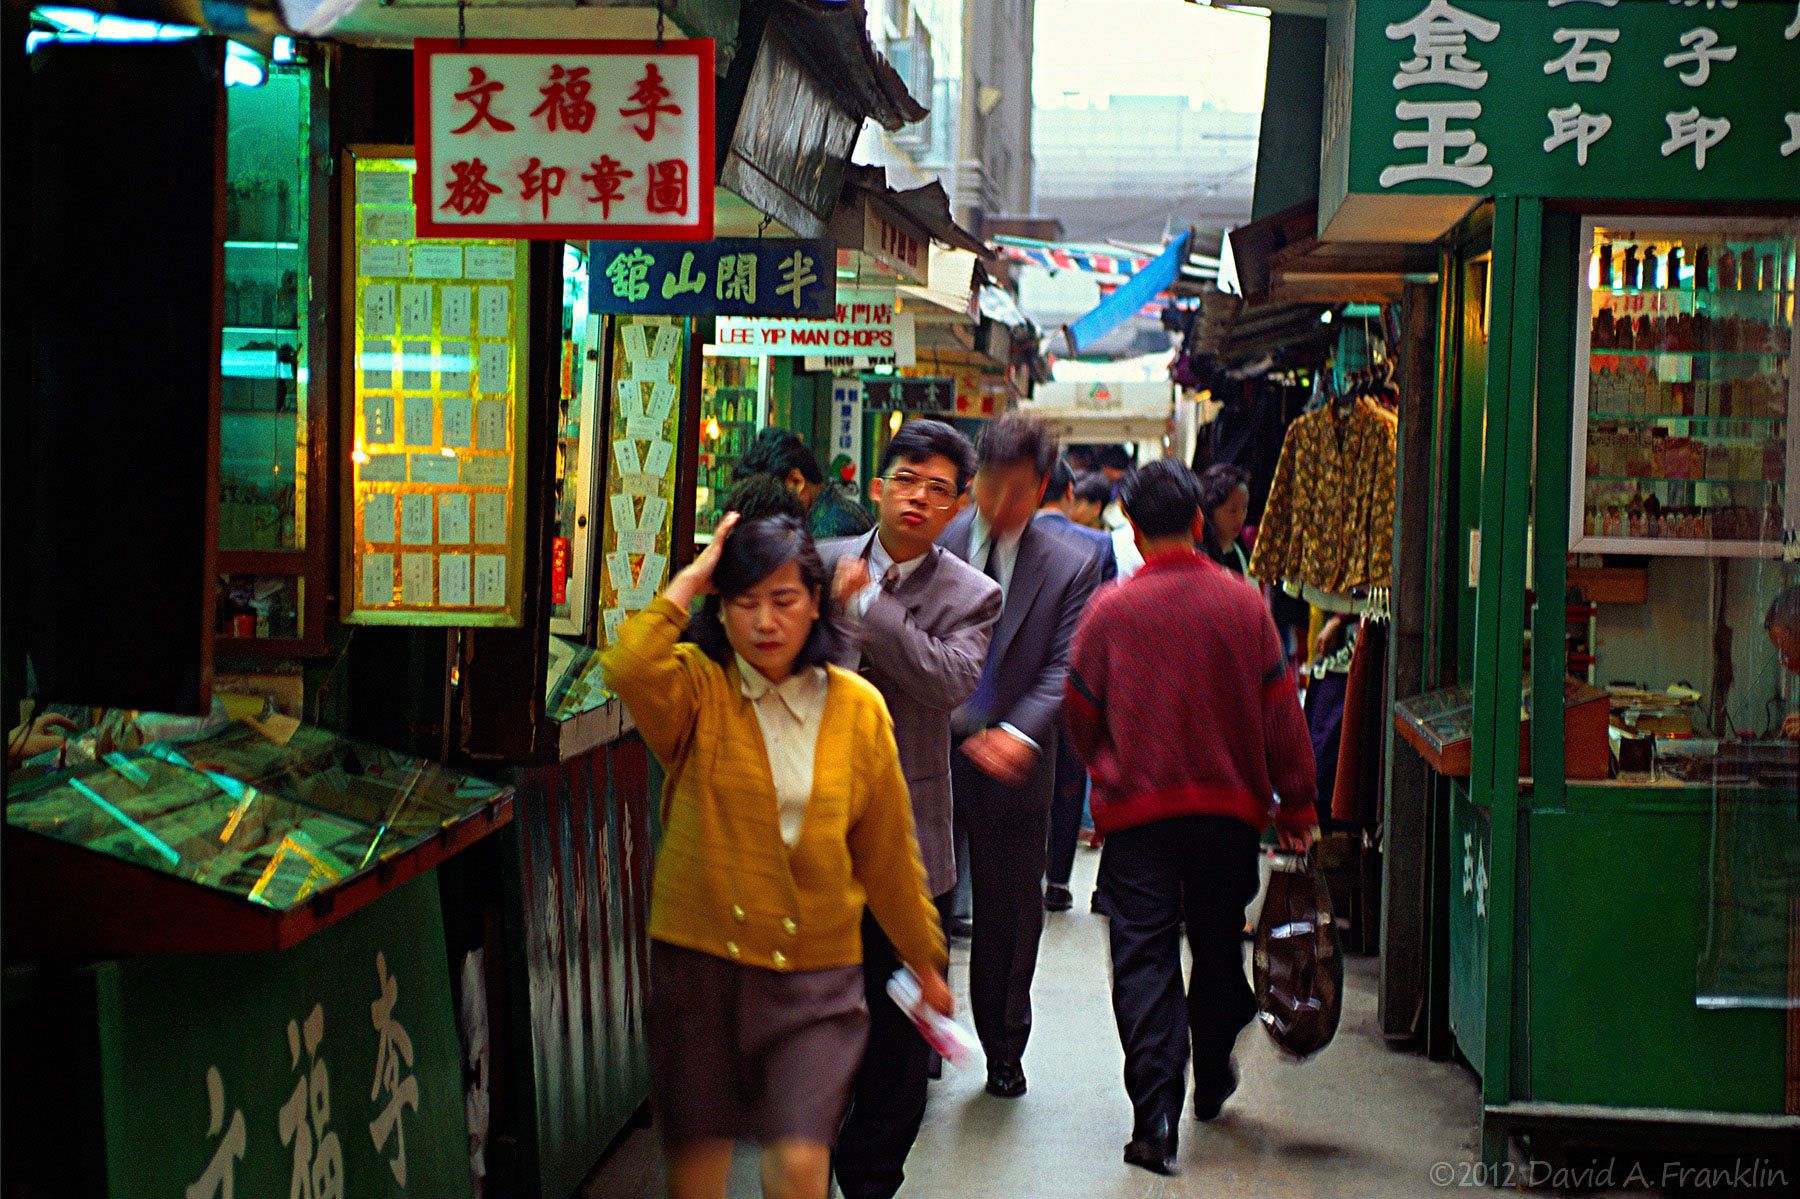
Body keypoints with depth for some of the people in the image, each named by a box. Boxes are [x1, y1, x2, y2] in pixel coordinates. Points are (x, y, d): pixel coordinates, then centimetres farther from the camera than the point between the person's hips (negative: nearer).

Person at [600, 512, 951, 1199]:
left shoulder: (858, 708, 0)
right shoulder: (697, 689, -4)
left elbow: (887, 849, 9)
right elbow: (628, 672, -28)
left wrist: (924, 960, 16)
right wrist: (688, 582, -16)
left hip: (816, 972, 0)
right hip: (700, 961, 0)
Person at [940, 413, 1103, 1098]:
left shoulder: (1070, 567, 1)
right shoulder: (934, 546, 2)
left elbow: (1064, 667, -6)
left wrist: (1020, 732, -22)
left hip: (1011, 762, 0)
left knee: (1009, 912, 10)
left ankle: (1004, 1053, 26)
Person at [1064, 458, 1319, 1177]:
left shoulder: (1110, 609, -7)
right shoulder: (1243, 603, -3)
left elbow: (1081, 716, 2)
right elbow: (1280, 713, 0)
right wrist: (1296, 806, 8)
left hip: (1135, 813, -2)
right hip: (1229, 809, 2)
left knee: (1144, 962, -2)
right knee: (1218, 950, 19)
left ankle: (1156, 1117, -12)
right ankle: (1212, 1083, 35)